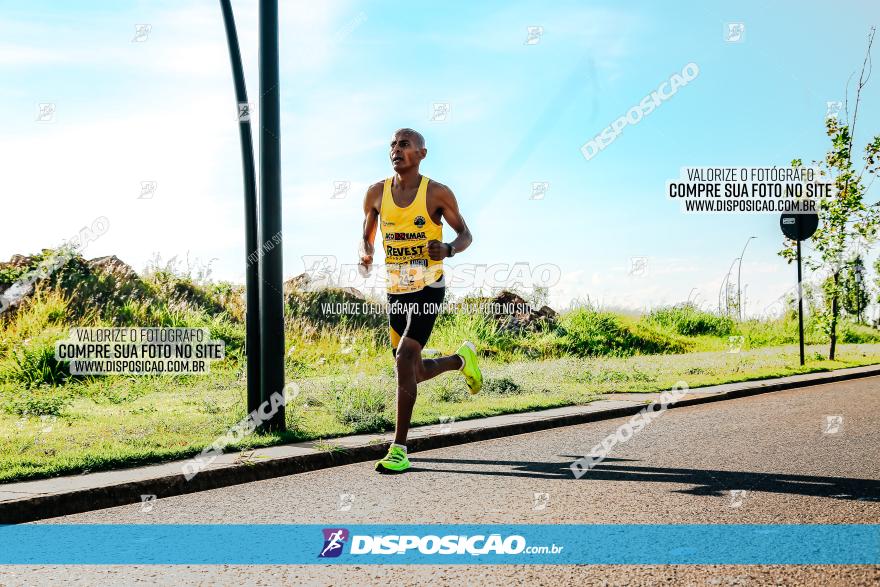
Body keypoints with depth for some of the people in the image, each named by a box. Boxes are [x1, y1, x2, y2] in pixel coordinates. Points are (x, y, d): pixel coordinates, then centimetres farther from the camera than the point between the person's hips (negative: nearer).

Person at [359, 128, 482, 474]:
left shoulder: (437, 193, -7)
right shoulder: (377, 193, 3)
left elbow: (465, 234, 3)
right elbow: (367, 235, 14)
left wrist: (448, 249, -20)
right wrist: (365, 254, -10)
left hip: (428, 289, -5)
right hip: (395, 291, 5)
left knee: (405, 360, -21)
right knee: (414, 373, 12)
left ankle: (399, 449, -16)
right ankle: (462, 358, 45)